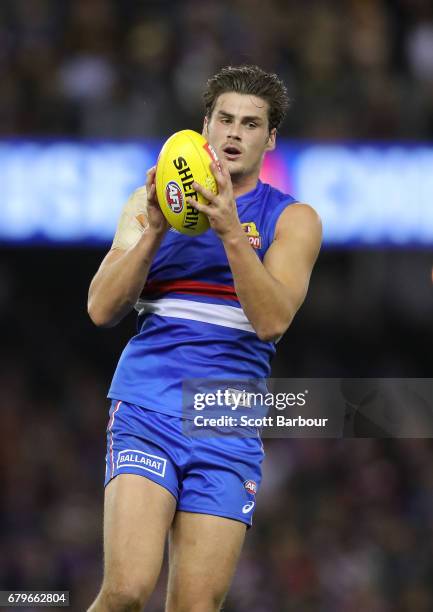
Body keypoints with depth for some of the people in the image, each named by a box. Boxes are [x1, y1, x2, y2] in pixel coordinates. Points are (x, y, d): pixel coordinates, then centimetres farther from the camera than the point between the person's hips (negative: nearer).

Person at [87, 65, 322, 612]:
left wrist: (231, 233, -21)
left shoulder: (293, 219, 8)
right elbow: (102, 310, 2)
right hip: (145, 408, 0)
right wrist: (155, 230, -10)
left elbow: (273, 320, -9)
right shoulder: (150, 202, 12)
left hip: (229, 428, 1)